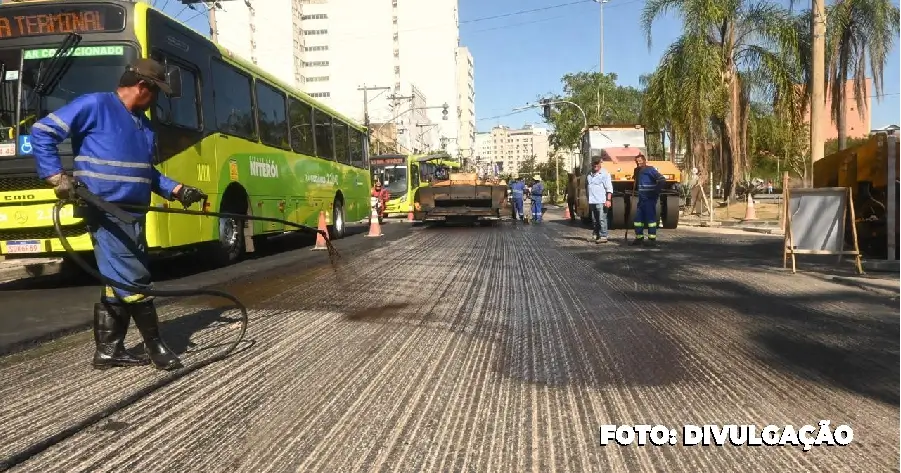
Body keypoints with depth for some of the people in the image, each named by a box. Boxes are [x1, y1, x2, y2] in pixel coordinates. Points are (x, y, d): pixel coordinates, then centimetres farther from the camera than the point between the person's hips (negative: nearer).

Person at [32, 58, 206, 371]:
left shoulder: (143, 124, 18)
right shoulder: (95, 105, -7)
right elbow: (42, 131, -8)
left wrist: (177, 190, 12)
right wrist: (57, 176, -16)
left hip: (132, 214, 9)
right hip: (107, 212, -9)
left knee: (119, 282, 12)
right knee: (134, 280, -6)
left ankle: (108, 350, 21)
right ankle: (155, 346, 6)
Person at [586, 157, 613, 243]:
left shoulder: (605, 174, -2)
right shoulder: (589, 174, 17)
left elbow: (609, 188, -6)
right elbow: (587, 185, 24)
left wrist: (608, 200, -15)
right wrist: (588, 199, 19)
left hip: (601, 201, -6)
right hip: (592, 201, 6)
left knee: (602, 219, -9)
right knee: (594, 220, 10)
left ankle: (603, 236, -8)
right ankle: (596, 235, 17)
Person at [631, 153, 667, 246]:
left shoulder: (650, 170, -10)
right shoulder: (638, 171, 14)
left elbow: (662, 180, -18)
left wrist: (655, 191, -17)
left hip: (650, 199, -8)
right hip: (641, 199, 8)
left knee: (650, 218, -5)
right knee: (638, 218, 8)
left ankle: (652, 238, -1)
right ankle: (639, 237, 16)